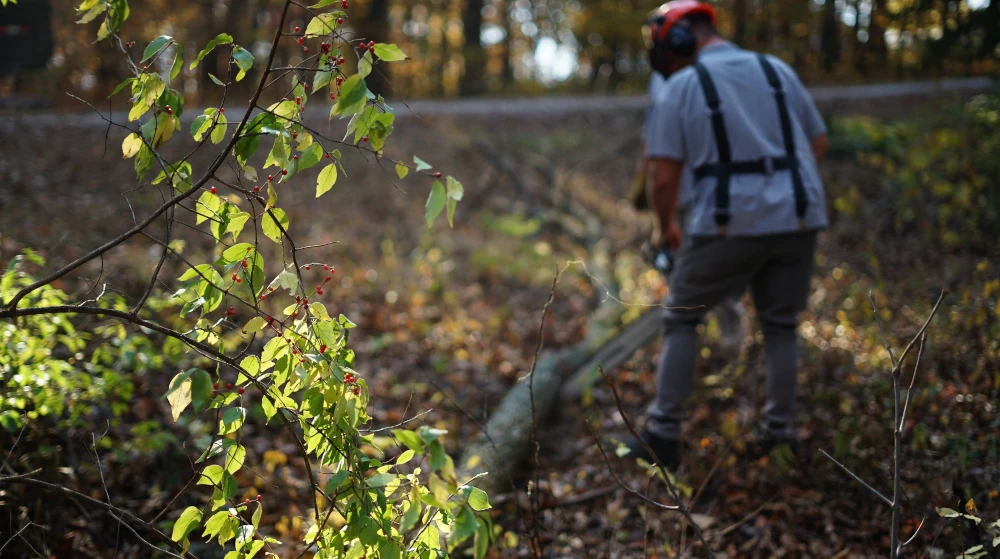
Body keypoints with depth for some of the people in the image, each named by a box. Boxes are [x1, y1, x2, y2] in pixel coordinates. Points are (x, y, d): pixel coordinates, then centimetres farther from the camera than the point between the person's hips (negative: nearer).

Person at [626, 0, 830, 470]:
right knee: (780, 324, 20)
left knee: (681, 320, 13)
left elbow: (662, 176, -7)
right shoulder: (777, 71, 12)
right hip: (798, 217, 4)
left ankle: (664, 435, 10)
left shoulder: (679, 88, -2)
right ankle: (779, 432, 19)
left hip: (729, 224, -4)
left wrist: (664, 227, 10)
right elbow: (819, 145, 17)